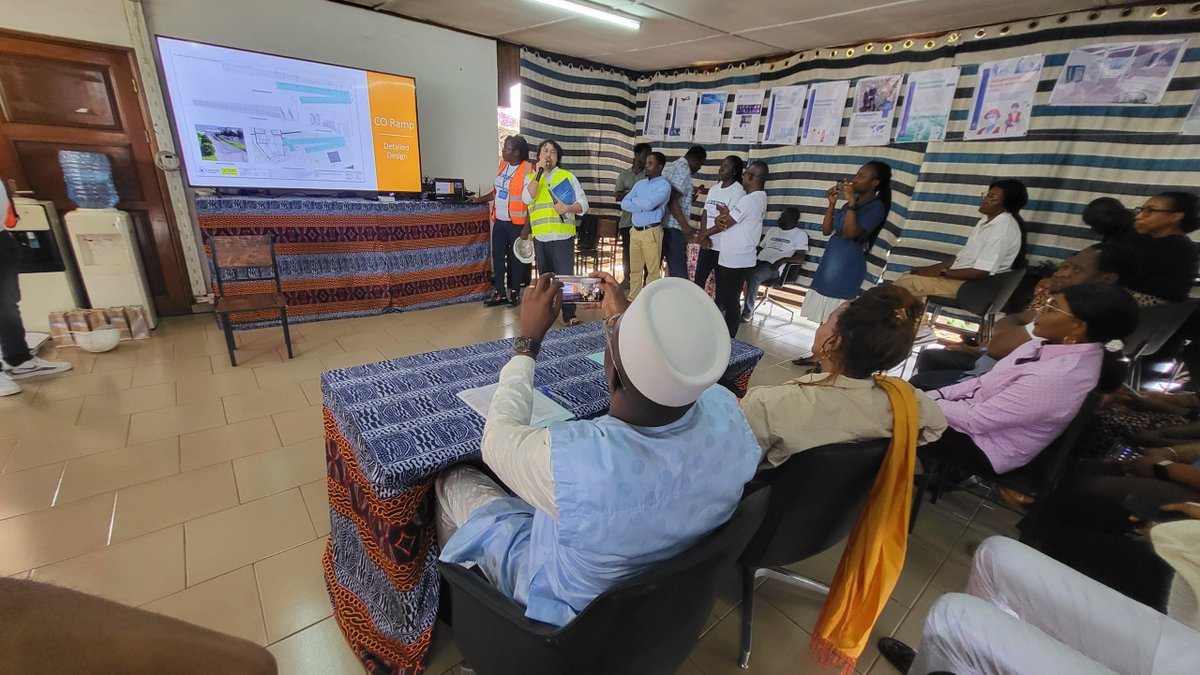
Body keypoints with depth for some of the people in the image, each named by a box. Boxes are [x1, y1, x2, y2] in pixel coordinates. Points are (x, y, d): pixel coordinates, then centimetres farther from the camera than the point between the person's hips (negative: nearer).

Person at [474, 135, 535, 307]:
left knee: (516, 258, 5)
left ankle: (514, 293, 18)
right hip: (499, 221, 7)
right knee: (497, 256, 7)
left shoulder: (528, 170, -13)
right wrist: (481, 199, 13)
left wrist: (526, 228, -17)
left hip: (516, 223, -7)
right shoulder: (503, 165, 10)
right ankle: (499, 293, 16)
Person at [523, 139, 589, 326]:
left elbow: (583, 204, 3)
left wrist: (567, 208, -16)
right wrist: (539, 172, -10)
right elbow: (527, 199, -9)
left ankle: (569, 314, -1)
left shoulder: (568, 176, 8)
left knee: (565, 275, -7)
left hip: (562, 235, -2)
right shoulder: (531, 177, 12)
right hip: (540, 236, 2)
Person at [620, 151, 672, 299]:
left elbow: (649, 204, -19)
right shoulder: (640, 183, 14)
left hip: (651, 231, -6)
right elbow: (624, 204, 4)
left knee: (653, 270, 0)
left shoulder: (664, 185, -5)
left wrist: (634, 200, -1)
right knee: (635, 269, 12)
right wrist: (643, 206, -9)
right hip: (635, 230, 6)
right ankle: (632, 299, 22)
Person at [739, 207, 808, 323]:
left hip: (774, 266, -6)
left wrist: (783, 260, -19)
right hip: (759, 261, 6)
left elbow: (800, 258, -1)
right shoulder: (772, 230, 25)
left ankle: (748, 311, -26)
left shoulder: (800, 234, 8)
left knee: (753, 276, -36)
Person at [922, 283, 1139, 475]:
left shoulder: (1055, 378, -31)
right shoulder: (1064, 348, -5)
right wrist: (935, 395, -3)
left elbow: (976, 420, -26)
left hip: (984, 448, -7)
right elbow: (988, 382, 3)